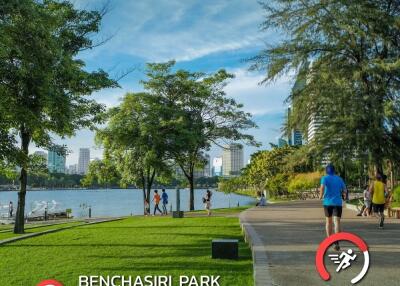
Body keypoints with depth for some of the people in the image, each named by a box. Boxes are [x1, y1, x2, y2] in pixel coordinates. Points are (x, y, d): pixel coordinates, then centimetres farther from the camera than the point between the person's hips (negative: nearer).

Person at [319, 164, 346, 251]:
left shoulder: (325, 178, -1)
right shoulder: (339, 178, 9)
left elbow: (322, 187, -20)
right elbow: (344, 191, 11)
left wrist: (321, 196, -6)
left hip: (327, 202, 0)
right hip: (337, 202, 1)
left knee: (328, 221, 16)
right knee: (337, 221, -7)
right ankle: (336, 242, -24)